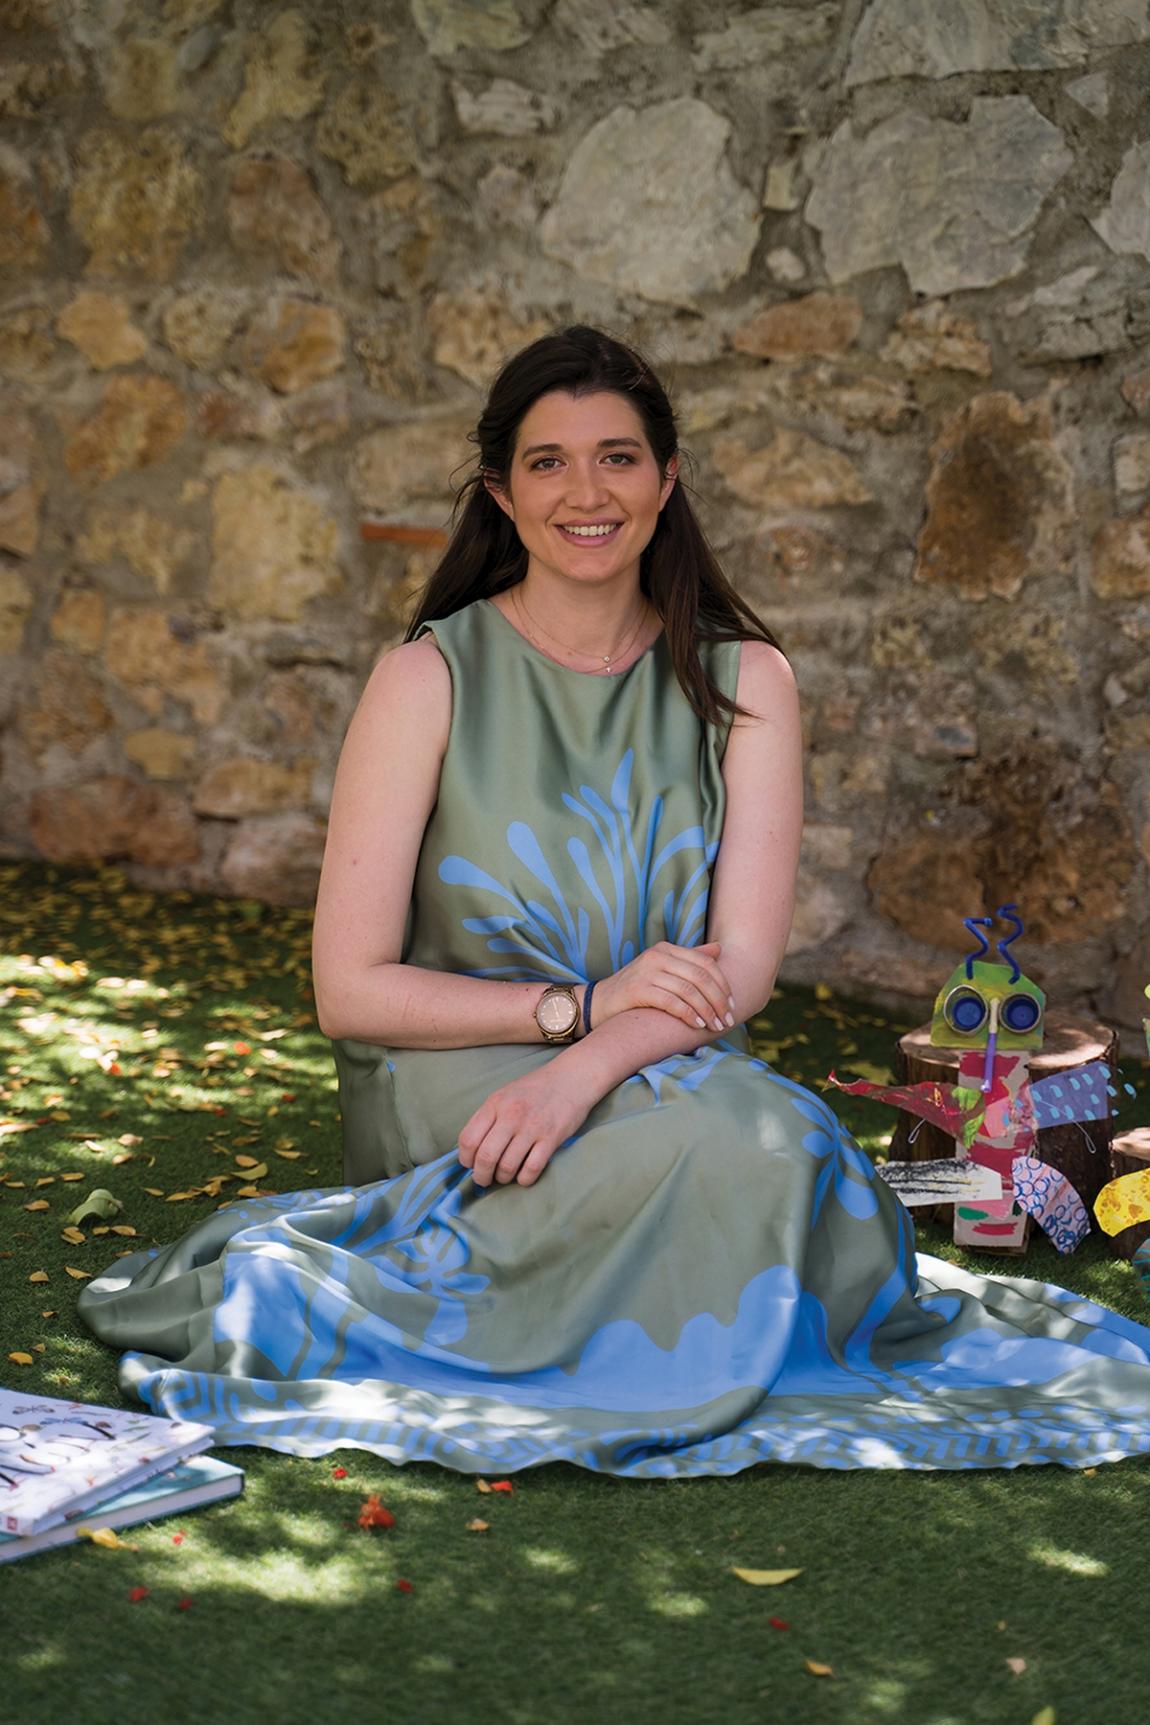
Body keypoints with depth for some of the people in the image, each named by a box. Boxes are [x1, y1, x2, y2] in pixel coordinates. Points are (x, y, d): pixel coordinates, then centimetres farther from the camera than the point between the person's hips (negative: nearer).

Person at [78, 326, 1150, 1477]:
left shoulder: (742, 680, 4)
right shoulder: (431, 678, -4)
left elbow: (741, 967, -5)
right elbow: (352, 992, -7)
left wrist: (586, 1065, -23)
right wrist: (584, 1002, -17)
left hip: (670, 1077, 4)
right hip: (454, 1088, -4)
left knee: (775, 1133, -32)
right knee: (719, 1151, -33)